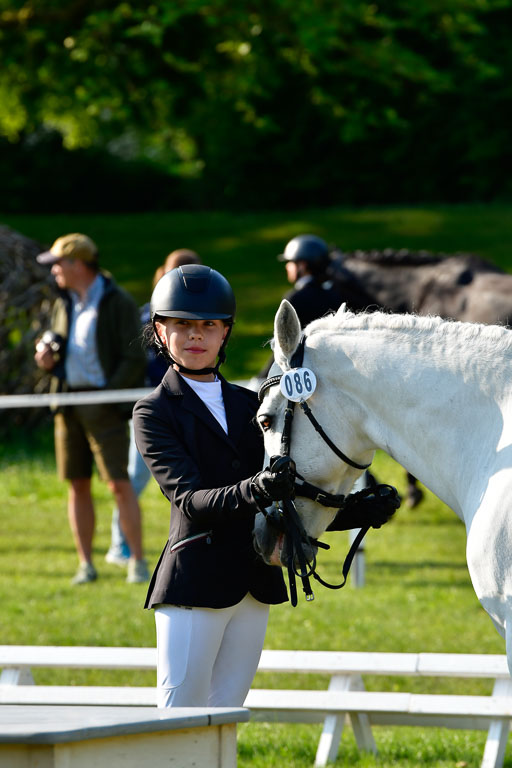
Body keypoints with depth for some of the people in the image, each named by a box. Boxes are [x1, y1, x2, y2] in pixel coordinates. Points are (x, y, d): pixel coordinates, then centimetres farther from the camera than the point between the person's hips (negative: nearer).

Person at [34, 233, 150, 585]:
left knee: (120, 483, -9)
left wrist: (107, 395, -18)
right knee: (78, 485, 5)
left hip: (105, 403, -6)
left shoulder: (118, 303, -6)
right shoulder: (64, 304, 14)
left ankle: (138, 561, -3)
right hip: (69, 403, 6)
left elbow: (134, 360, -10)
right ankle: (86, 564, 10)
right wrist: (47, 358, 0)